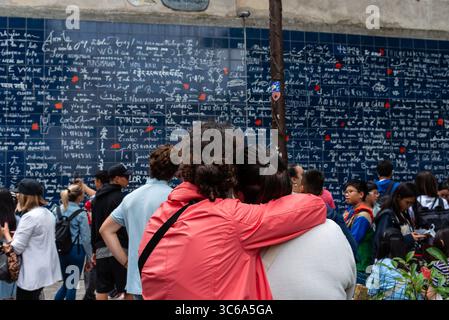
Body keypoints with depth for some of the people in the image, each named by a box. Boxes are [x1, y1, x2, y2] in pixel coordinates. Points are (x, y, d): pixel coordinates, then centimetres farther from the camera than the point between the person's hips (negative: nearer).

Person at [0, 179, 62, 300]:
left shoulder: (29, 217, -19)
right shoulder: (48, 214, 9)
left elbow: (17, 248, -18)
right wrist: (18, 234, 15)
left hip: (33, 273, -9)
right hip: (46, 269, 9)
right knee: (34, 297, 20)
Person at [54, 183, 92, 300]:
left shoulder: (57, 211, 3)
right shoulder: (80, 214, -10)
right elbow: (85, 238, -9)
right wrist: (89, 258, 0)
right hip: (76, 251, -5)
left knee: (66, 283, 19)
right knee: (72, 284, 7)